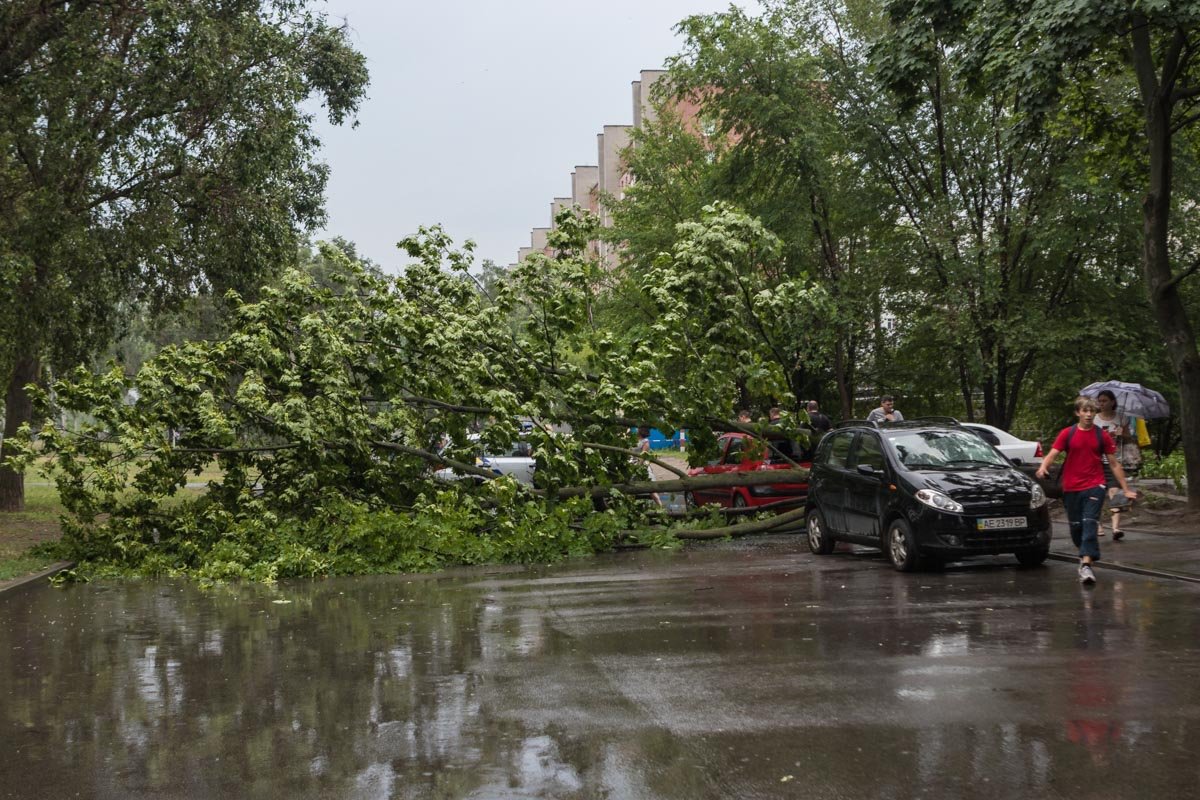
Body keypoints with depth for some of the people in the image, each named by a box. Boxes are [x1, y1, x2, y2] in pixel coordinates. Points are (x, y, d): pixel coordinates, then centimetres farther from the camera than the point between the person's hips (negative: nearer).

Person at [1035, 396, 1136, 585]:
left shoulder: (1102, 436, 3)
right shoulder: (1067, 434, 3)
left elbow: (1114, 464, 8)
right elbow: (1053, 454, -5)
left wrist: (1126, 489, 7)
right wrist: (1043, 466, -28)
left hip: (1094, 486, -2)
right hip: (1071, 488, 2)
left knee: (1090, 523, -15)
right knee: (1075, 527, 10)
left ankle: (1086, 564, -22)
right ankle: (1087, 554, 33)